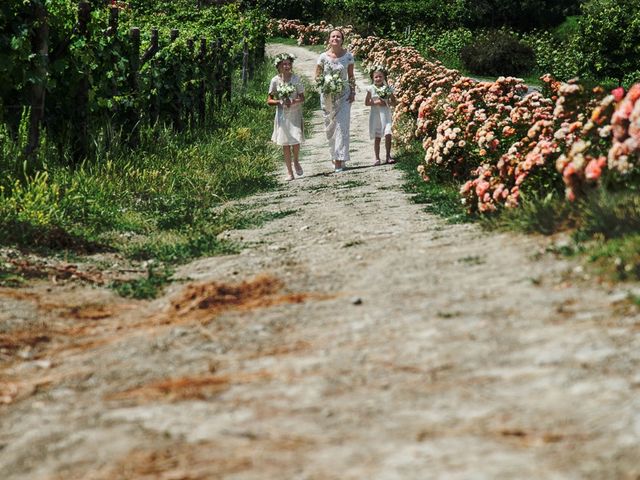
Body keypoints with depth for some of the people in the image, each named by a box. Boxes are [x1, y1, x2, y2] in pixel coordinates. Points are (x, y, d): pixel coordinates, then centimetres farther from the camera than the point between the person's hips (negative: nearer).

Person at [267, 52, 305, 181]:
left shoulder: (296, 78, -3)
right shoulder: (275, 80, -3)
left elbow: (302, 98, 0)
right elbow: (269, 100, 1)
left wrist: (294, 101, -19)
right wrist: (280, 102, -16)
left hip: (295, 114, 0)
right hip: (282, 115, 0)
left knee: (296, 140, -9)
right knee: (285, 143, 3)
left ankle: (296, 161, 23)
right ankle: (289, 171, 12)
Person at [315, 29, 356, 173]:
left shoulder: (348, 56, -3)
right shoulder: (323, 57, -3)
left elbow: (351, 76, 6)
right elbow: (317, 76, 3)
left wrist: (352, 92, 0)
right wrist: (324, 84, -17)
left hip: (343, 96, -1)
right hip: (327, 96, 1)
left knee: (342, 126, -8)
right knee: (330, 127, 7)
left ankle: (340, 160, -8)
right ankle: (334, 155, 23)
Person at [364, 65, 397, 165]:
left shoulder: (388, 88, 1)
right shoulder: (371, 89, 1)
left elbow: (394, 102, 5)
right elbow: (366, 102, 3)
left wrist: (387, 103, -14)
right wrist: (375, 102, -13)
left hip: (386, 114, 0)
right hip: (375, 114, 0)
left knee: (388, 135, -12)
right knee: (377, 137, 4)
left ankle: (388, 156, -1)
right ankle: (377, 158, 11)